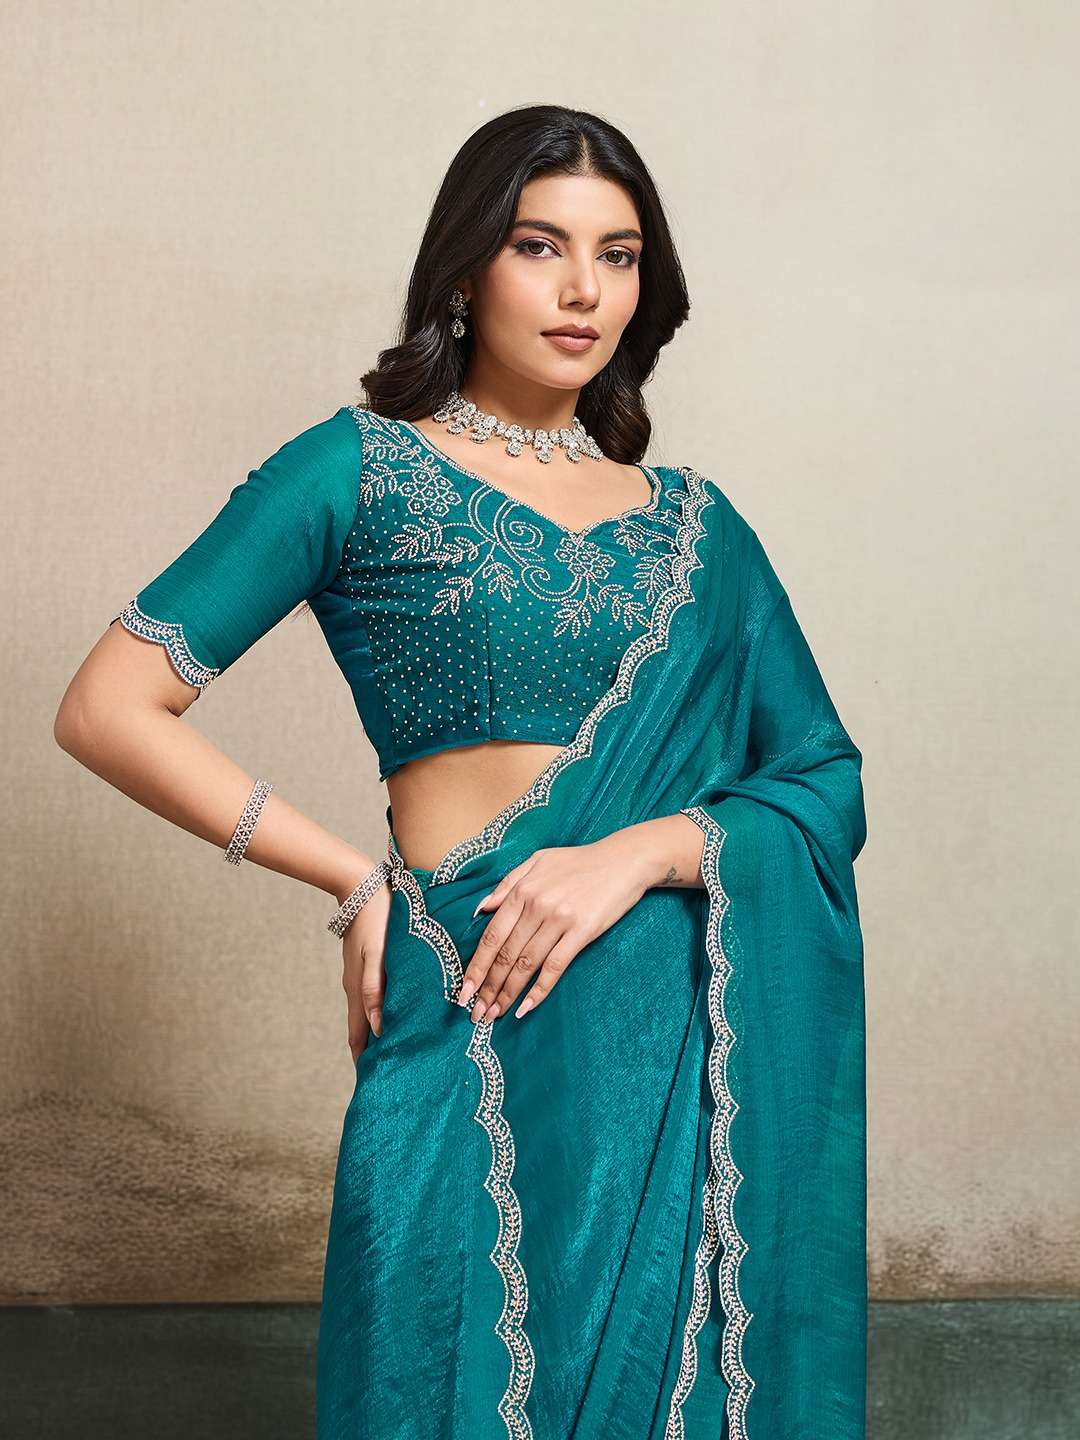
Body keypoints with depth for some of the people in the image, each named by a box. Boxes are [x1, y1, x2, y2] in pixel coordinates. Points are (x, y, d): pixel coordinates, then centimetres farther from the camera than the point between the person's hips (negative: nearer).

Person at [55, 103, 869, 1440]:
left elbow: (826, 784, 4)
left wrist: (643, 849, -15)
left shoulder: (692, 520, 11)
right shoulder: (361, 471, 0)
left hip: (702, 1029, 4)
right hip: (482, 1031, -3)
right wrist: (360, 884, -8)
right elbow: (107, 708, -6)